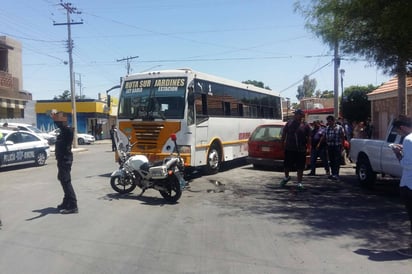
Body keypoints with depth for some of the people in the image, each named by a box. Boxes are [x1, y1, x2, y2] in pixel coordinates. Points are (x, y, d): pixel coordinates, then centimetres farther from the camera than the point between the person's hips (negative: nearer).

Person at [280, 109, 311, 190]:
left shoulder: (305, 125, 1)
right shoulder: (289, 123, 2)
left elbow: (309, 137, 3)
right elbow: (283, 134, 8)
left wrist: (307, 145, -4)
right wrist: (283, 143, 4)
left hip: (301, 150, -1)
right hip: (289, 149, 1)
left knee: (300, 167, 3)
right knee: (287, 165, 10)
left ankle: (299, 182, 14)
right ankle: (286, 177, 37)